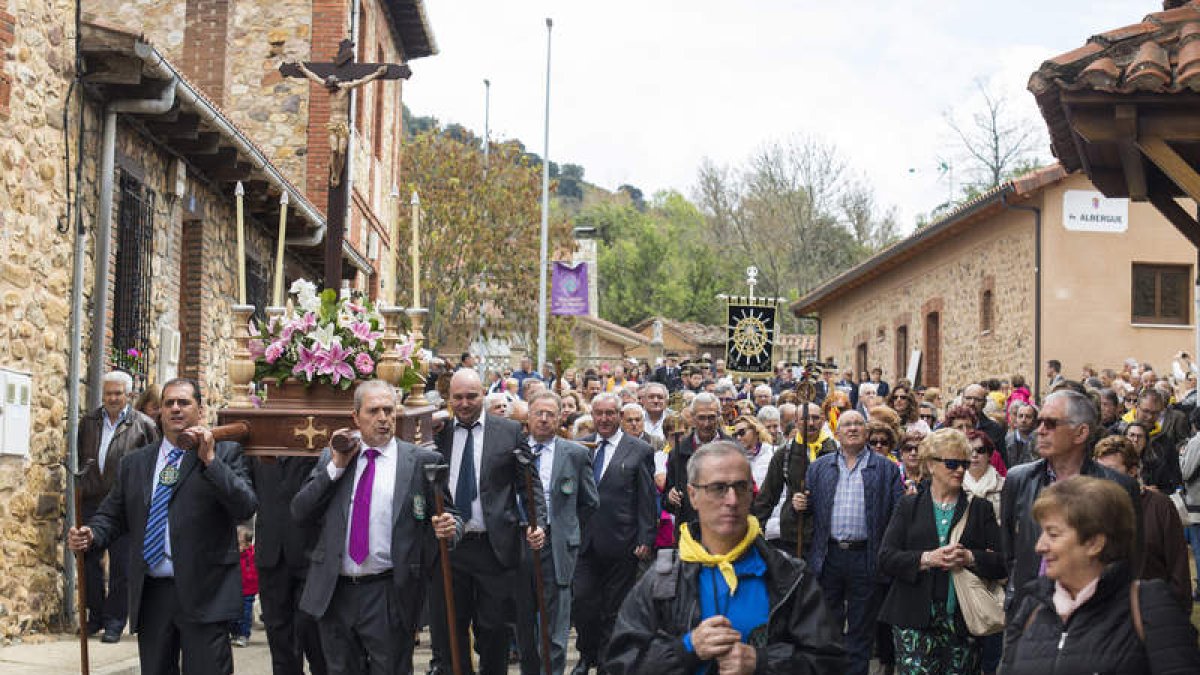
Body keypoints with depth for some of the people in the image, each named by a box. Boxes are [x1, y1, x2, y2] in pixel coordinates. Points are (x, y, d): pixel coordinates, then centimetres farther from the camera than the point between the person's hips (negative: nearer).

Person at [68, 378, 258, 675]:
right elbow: (113, 514, 16)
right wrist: (91, 535, -5)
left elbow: (246, 508, -10)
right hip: (150, 594, 4)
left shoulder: (225, 453, 2)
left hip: (203, 595, -4)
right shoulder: (134, 462, 15)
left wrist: (210, 460, -16)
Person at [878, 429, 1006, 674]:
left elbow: (1001, 563, 3)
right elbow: (886, 559, 0)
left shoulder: (981, 509, 11)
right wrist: (928, 559, -15)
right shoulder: (908, 506, 10)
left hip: (962, 623, 1)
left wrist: (969, 558, -15)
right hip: (915, 621, -1)